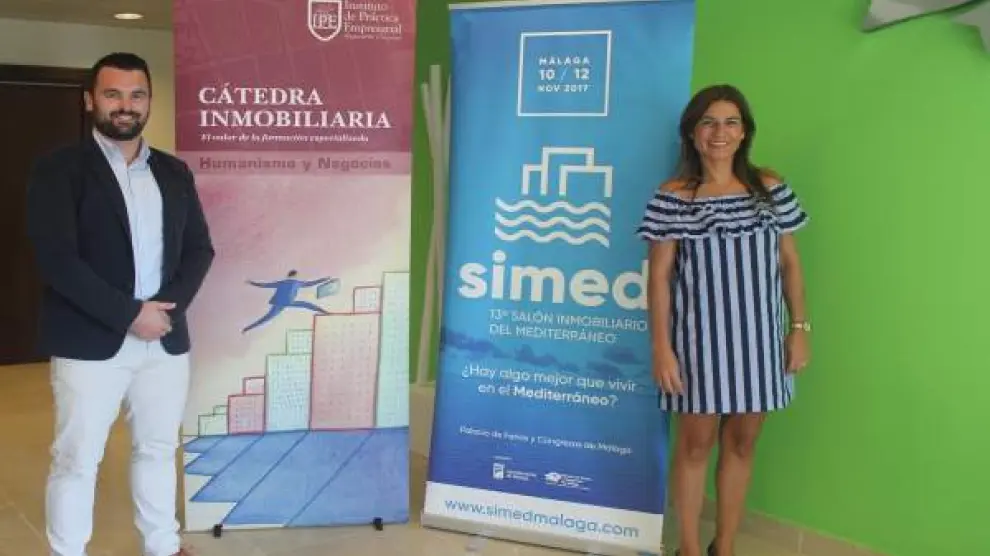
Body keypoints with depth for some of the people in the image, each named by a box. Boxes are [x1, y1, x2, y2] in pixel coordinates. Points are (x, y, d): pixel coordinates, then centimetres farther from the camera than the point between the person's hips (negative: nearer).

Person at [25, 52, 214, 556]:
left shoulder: (174, 172, 10)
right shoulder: (59, 169, -5)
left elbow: (199, 248, 8)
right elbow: (56, 259, -14)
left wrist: (168, 307, -9)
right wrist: (130, 313, -17)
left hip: (166, 339, 5)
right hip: (89, 343, -4)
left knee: (158, 449, 16)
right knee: (76, 459, 4)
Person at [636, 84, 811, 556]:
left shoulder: (770, 189, 4)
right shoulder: (672, 197, -6)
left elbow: (789, 263, 9)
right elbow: (659, 276, -6)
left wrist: (799, 328, 4)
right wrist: (661, 346, -11)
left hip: (759, 337, 3)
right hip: (699, 336, -3)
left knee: (742, 443, 12)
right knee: (695, 444, 6)